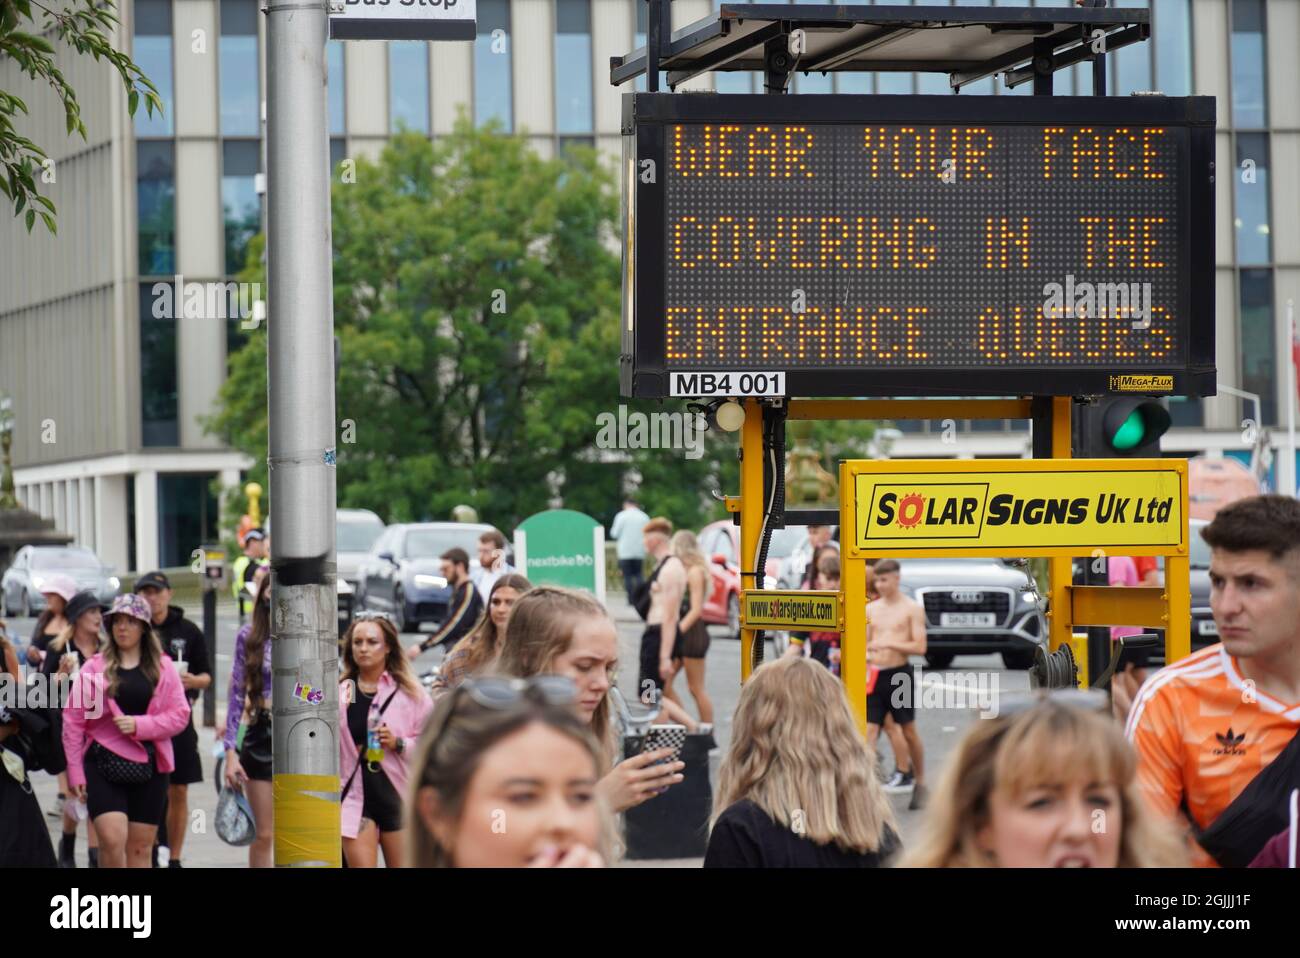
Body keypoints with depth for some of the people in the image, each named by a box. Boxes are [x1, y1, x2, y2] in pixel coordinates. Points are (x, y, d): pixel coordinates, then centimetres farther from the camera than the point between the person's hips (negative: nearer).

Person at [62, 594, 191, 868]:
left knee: (141, 847, 6)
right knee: (112, 838, -17)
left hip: (148, 766, 2)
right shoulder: (94, 668, 1)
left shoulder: (163, 667, 6)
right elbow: (74, 720, 1)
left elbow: (180, 714, 1)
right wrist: (75, 771, -3)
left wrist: (139, 725, -14)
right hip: (103, 764, -2)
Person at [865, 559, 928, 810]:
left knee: (909, 732, 8)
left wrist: (890, 644, -21)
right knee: (869, 731, -6)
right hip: (875, 675, 4)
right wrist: (865, 655, -5)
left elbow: (920, 646, -10)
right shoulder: (871, 609, 11)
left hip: (900, 674, -4)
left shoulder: (912, 609, -4)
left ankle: (920, 785, 22)